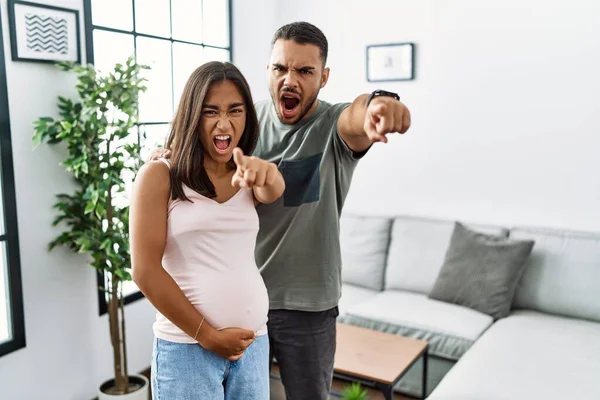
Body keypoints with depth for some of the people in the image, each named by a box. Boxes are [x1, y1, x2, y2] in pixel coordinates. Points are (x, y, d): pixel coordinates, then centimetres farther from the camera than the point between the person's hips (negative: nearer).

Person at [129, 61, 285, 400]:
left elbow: (274, 191, -17)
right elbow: (146, 271, -10)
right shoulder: (159, 176, -6)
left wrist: (268, 174, -39)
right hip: (186, 346, -4)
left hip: (254, 342, 4)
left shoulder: (247, 179, 6)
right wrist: (207, 335, -9)